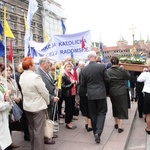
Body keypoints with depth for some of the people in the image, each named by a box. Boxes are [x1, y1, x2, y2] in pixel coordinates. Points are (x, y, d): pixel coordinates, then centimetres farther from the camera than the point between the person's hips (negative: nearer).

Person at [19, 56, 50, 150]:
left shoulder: (22, 76, 1)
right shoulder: (35, 77, -22)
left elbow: (24, 91, 8)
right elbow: (44, 92, -16)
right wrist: (48, 102, 0)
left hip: (27, 106, 8)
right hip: (38, 106, -8)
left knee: (31, 128, 19)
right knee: (38, 130, 2)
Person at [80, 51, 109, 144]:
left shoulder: (84, 70, -5)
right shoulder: (102, 66, -10)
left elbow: (83, 84, 0)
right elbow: (107, 79, -5)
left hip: (90, 94, 2)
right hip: (101, 93, -2)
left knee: (93, 114, 14)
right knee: (101, 113, 7)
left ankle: (96, 132, 24)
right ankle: (98, 132, -9)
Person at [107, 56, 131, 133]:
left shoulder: (108, 71, -9)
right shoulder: (122, 70, -14)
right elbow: (129, 77, 1)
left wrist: (107, 92, 9)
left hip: (112, 93, 3)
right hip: (122, 93, -3)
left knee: (115, 108, 20)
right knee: (122, 109, 5)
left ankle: (116, 123, 33)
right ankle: (120, 127, 1)